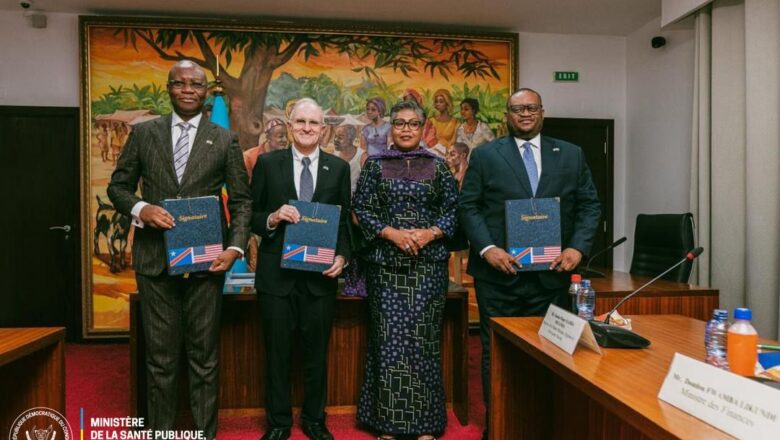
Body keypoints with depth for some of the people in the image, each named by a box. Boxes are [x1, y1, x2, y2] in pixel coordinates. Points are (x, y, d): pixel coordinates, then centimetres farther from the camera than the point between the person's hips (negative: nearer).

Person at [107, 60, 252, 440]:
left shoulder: (224, 140, 4)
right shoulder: (143, 133, 7)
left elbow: (241, 200, 4)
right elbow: (118, 186, 11)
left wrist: (235, 247, -9)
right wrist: (141, 208, -11)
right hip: (155, 259, 1)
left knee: (204, 355, 8)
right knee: (160, 356, 10)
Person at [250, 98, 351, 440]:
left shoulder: (339, 168, 4)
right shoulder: (267, 163, 1)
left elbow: (345, 221, 6)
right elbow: (251, 217, 3)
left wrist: (342, 256, -9)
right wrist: (273, 218, -17)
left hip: (321, 274, 1)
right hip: (277, 274, 0)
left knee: (317, 353, 13)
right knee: (277, 353, 11)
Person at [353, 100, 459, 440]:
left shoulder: (437, 166, 8)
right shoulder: (375, 165, 7)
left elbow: (453, 210, 5)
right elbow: (362, 208, 1)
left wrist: (430, 233, -12)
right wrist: (391, 233, -13)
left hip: (428, 265, 0)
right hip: (386, 264, 0)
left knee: (424, 336, 2)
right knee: (388, 337, 1)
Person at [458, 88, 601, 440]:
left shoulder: (571, 155, 10)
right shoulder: (485, 155, 4)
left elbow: (589, 205, 9)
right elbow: (468, 206, -1)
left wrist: (577, 247, -6)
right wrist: (487, 248, -14)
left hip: (551, 273, 2)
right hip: (499, 273, -2)